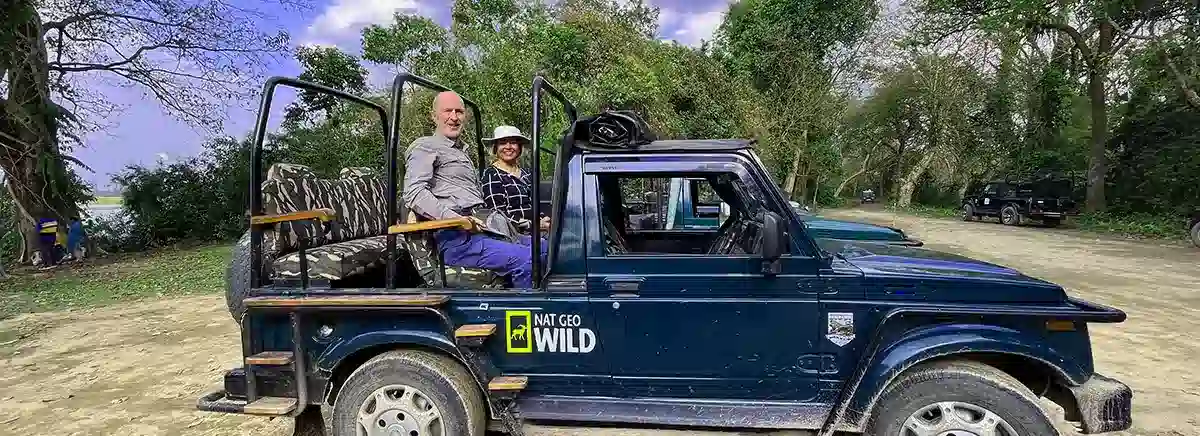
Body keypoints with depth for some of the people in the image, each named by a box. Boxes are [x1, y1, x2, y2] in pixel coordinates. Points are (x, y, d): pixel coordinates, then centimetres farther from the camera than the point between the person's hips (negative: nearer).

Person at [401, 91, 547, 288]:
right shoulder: (425, 146, 3)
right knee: (526, 260, -25)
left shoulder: (462, 151, 32)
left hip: (481, 230, 9)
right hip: (456, 238, -9)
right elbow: (414, 194, -13)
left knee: (546, 248, 0)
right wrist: (457, 219, -23)